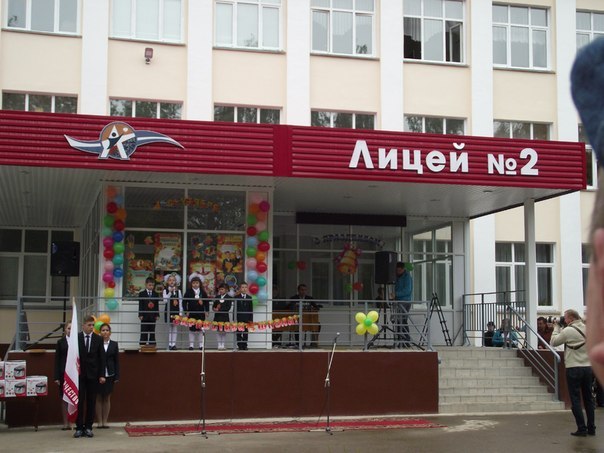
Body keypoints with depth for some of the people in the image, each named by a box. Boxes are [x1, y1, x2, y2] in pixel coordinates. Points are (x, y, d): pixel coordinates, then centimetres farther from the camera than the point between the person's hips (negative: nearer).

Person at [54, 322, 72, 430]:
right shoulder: (61, 342, 5)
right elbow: (57, 360, 4)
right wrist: (56, 377, -2)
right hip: (64, 373, 1)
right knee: (64, 399, 5)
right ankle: (65, 423, 12)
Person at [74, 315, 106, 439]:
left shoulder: (98, 339, 4)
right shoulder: (76, 338, -2)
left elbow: (101, 358, 4)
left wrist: (102, 375, -2)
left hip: (93, 375, 2)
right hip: (80, 374, -1)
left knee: (91, 402, 4)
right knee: (79, 401, -1)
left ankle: (88, 427, 11)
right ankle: (79, 427, 5)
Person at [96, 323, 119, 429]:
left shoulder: (114, 344, 6)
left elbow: (117, 361, 6)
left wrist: (117, 376, 1)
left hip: (109, 375, 2)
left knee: (107, 398, 7)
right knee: (98, 398, 3)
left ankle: (105, 421, 12)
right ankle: (99, 422, 8)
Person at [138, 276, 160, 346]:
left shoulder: (156, 294, 8)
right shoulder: (141, 294, 2)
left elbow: (157, 305, 6)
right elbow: (140, 305, -2)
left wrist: (157, 315, -1)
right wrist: (140, 315, -9)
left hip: (152, 316, 2)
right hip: (145, 315, -2)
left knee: (152, 331, 6)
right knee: (144, 332, 3)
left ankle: (152, 344, 9)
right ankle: (142, 344, 6)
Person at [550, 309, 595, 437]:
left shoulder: (568, 330, -12)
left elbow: (554, 342, -1)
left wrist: (556, 327, 11)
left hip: (574, 369, -6)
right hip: (588, 367, 6)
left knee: (575, 400, 1)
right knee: (588, 399, 13)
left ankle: (582, 429, -2)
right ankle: (591, 428, 15)